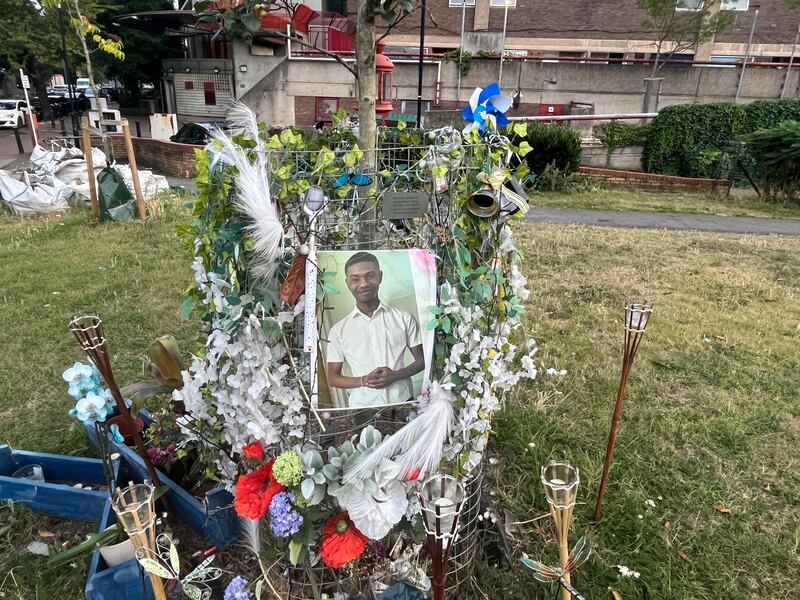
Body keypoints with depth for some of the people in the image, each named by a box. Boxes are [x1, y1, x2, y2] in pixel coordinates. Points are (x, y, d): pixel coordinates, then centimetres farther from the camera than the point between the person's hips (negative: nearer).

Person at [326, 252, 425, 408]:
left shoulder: (404, 318, -2)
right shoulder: (338, 330, -2)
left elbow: (422, 360, 4)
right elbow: (332, 378, 2)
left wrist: (395, 375, -14)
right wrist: (363, 381, -15)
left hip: (403, 402, 1)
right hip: (361, 407, 0)